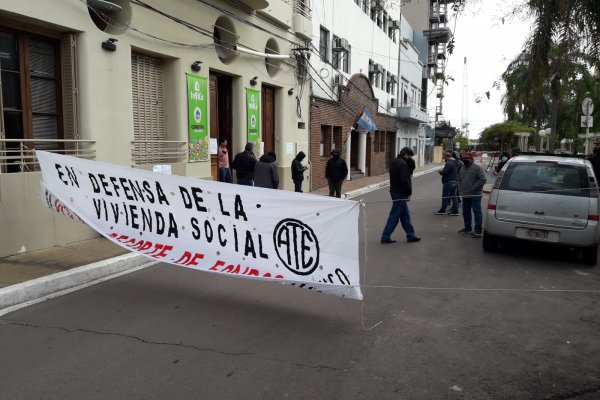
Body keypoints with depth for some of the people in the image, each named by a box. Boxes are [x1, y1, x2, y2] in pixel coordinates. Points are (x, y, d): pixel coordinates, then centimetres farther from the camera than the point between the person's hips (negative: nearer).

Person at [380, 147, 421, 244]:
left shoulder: (394, 161, 12)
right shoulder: (403, 163, -18)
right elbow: (405, 180, -22)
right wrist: (409, 191, -10)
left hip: (395, 191, 10)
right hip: (400, 193, -10)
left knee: (405, 215, 16)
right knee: (394, 215, -3)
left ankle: (410, 236, 25)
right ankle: (385, 237, 2)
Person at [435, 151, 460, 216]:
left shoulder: (449, 163, -19)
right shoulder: (455, 162, 13)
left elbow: (444, 172, -25)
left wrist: (440, 171, -3)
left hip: (449, 182, -9)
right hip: (455, 181, 9)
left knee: (445, 196, 0)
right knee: (454, 196, 12)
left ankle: (443, 210, 8)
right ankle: (455, 210, 13)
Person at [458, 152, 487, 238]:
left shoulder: (477, 168, -7)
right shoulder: (462, 168, 16)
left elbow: (483, 180, -13)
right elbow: (459, 180, 25)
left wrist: (474, 188, -18)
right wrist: (460, 189, 12)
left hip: (475, 195, -8)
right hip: (465, 195, 8)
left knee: (477, 212, -7)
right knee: (466, 212, 15)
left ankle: (478, 230, -6)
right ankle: (467, 227, 28)